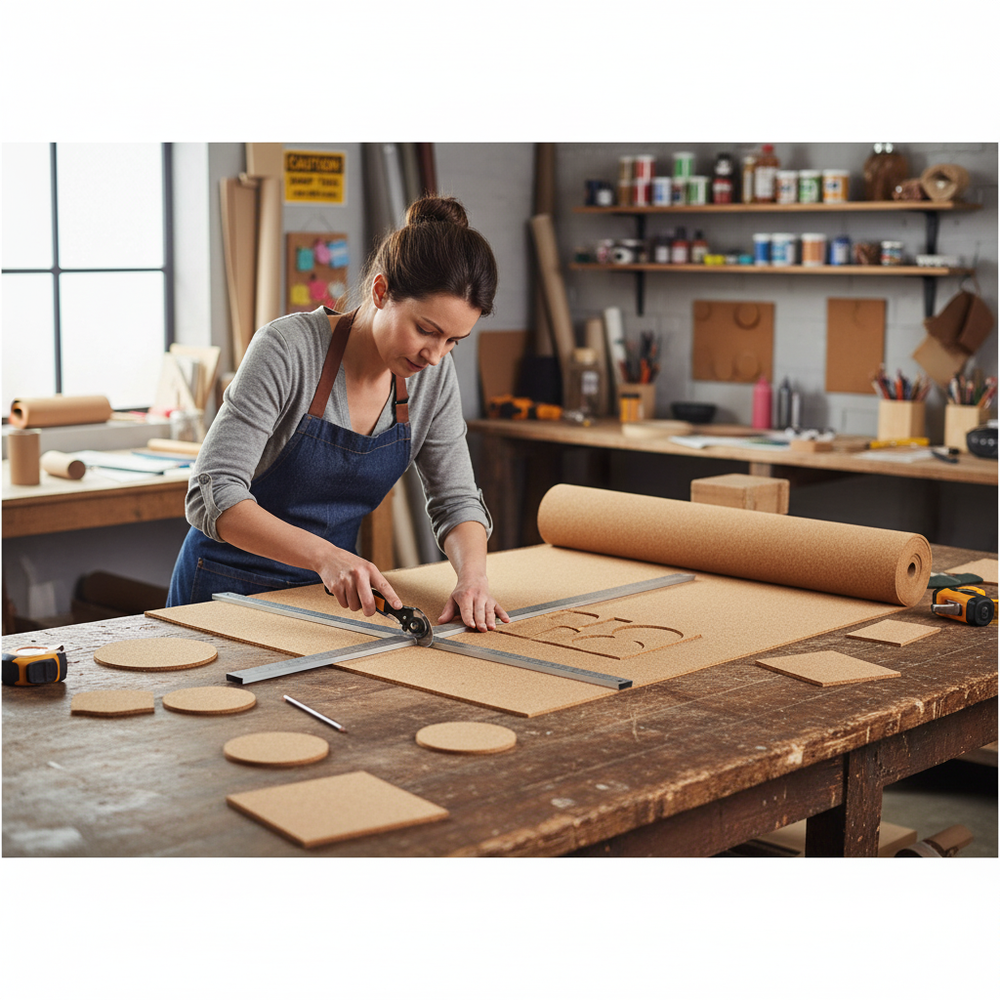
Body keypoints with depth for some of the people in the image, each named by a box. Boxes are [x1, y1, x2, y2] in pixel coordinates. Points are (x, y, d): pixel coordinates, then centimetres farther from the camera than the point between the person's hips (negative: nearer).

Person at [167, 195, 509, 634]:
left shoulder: (435, 373, -5)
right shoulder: (287, 348, -22)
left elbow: (455, 499, 2)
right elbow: (213, 496, -26)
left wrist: (473, 576, -19)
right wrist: (323, 554, -39)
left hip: (328, 592, 4)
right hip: (230, 590, -3)